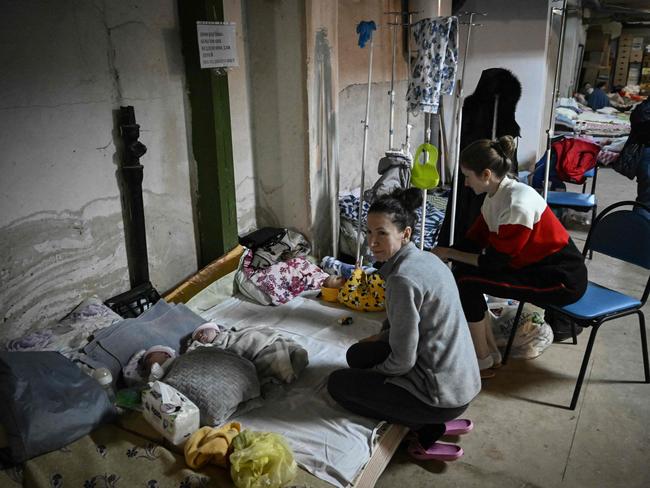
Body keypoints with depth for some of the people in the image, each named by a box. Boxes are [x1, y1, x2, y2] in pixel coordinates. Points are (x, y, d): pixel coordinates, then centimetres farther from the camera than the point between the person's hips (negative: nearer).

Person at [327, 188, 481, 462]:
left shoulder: (402, 279, -26)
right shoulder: (425, 258, 3)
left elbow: (403, 362, -20)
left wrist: (370, 373, -1)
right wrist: (381, 337, 14)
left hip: (443, 393, -9)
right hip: (461, 378, 9)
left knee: (338, 384, 3)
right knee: (356, 354, 19)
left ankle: (428, 427, 2)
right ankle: (439, 419, 12)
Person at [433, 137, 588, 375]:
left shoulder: (517, 204, -27)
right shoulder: (495, 196, 1)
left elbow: (494, 261, -22)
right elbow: (474, 240, 7)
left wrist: (448, 253, -13)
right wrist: (442, 254, -4)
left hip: (563, 279, -9)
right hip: (535, 265, 9)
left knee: (466, 280, -19)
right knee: (462, 269, 0)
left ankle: (482, 361, 0)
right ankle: (491, 351, 10)